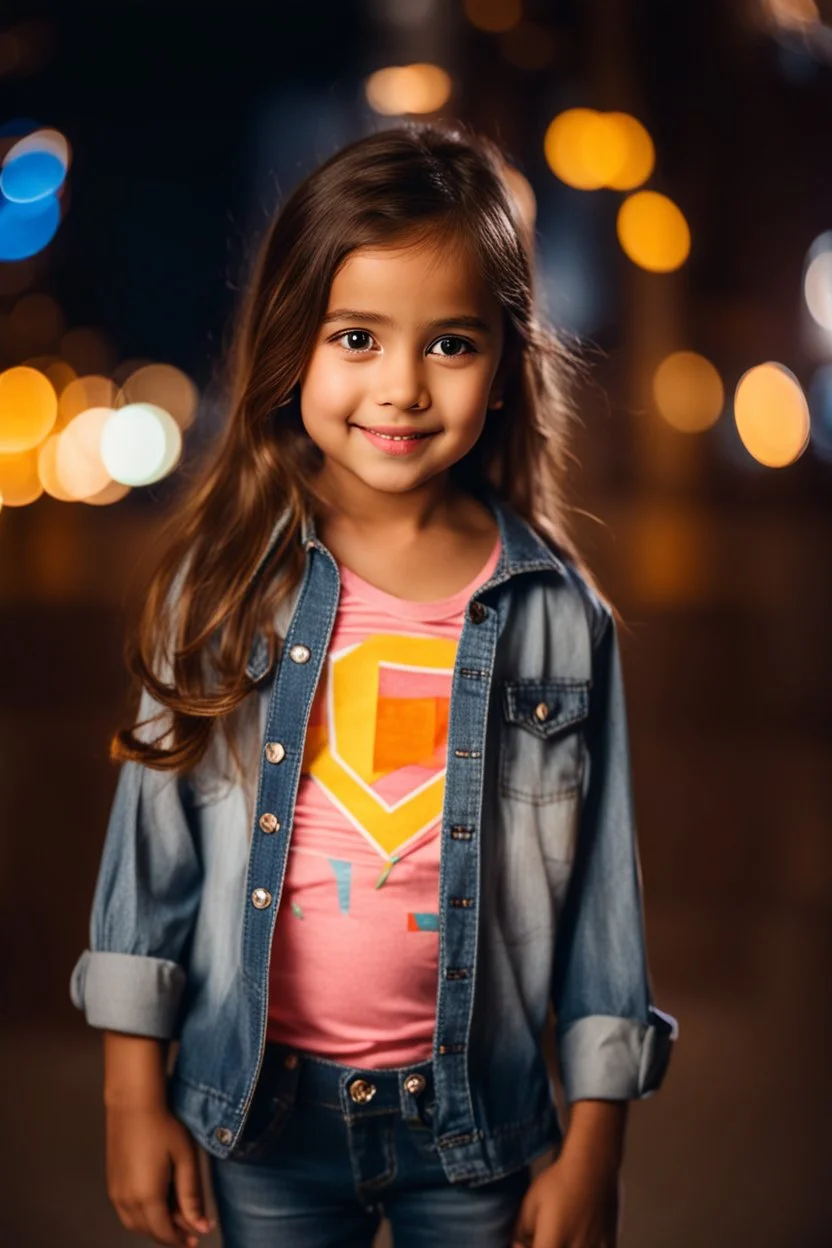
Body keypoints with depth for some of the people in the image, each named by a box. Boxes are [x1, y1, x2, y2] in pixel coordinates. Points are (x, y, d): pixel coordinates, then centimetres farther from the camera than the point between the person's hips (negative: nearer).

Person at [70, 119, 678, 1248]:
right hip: (262, 1108, 1)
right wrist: (135, 1094, 0)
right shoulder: (229, 584, -7)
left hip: (475, 1117, 0)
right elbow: (153, 837, -1)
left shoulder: (558, 615, -8)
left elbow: (601, 886, -2)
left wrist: (593, 1147, 0)